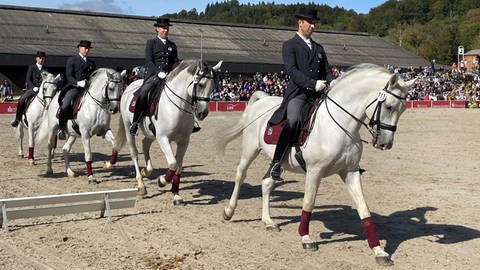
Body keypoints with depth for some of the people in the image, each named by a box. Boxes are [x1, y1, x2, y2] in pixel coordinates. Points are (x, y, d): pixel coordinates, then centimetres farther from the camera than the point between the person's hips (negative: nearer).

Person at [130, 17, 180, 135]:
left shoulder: (172, 45, 19)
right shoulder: (151, 43, 7)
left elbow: (176, 62, 16)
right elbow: (148, 61, -4)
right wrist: (159, 72, -18)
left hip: (169, 75, 4)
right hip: (154, 74, -4)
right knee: (143, 92, -28)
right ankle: (135, 122, -19)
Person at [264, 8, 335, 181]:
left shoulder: (319, 48, 25)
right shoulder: (289, 45, 5)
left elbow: (327, 72, 23)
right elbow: (292, 71, -10)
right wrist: (313, 84, -23)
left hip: (318, 94, 7)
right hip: (298, 93, -7)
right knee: (293, 120, -33)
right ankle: (276, 165, -28)